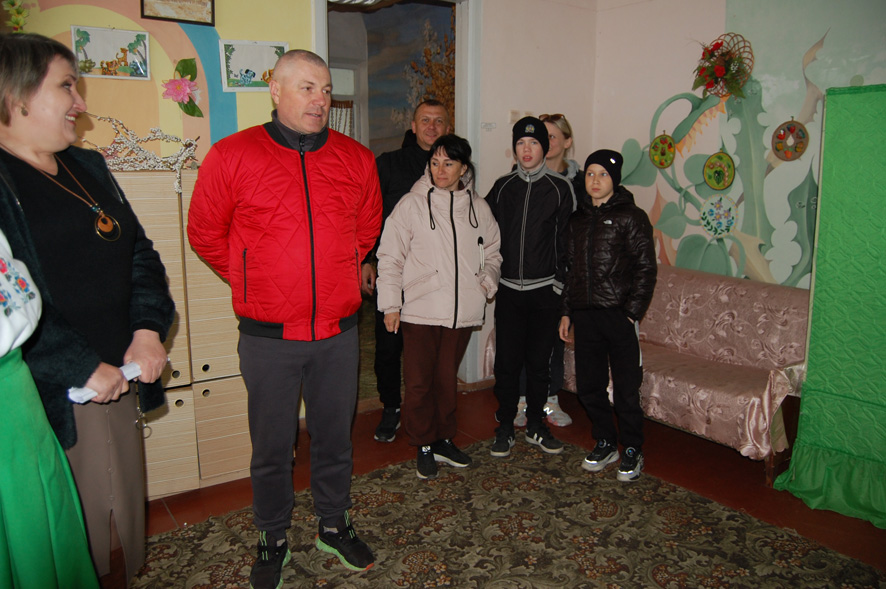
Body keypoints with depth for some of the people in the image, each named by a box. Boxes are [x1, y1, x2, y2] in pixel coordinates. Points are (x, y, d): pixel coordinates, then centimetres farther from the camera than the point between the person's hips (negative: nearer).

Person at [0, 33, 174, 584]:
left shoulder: (88, 166, 13)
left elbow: (138, 251, 12)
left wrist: (149, 328, -2)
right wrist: (83, 368, -17)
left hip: (120, 379, 7)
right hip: (53, 396, -7)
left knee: (127, 502, 19)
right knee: (76, 527, 6)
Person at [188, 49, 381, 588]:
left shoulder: (356, 159, 3)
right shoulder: (232, 156, -6)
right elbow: (205, 232, 5)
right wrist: (251, 282, 9)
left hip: (339, 331, 3)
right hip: (268, 336, -2)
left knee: (335, 436, 17)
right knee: (272, 445, 12)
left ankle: (335, 524, 38)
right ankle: (273, 539, 33)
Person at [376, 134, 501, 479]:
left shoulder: (477, 207, 8)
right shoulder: (412, 204, -4)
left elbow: (492, 250, 22)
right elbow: (390, 257, -4)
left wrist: (487, 281, 5)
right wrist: (390, 304, -9)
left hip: (462, 311, 3)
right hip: (420, 309, -3)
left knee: (447, 378, 15)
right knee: (419, 382, 3)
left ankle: (443, 440, 31)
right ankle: (423, 447, 20)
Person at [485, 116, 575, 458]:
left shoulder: (560, 188, 0)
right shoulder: (502, 187, 7)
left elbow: (568, 238, 0)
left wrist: (562, 281, -4)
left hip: (545, 290, -1)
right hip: (508, 289, 1)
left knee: (539, 362, 8)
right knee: (506, 362, 3)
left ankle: (535, 426, 23)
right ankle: (505, 428, 17)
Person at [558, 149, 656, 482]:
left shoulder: (631, 217, -3)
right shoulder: (578, 220, 14)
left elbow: (646, 269, -5)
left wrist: (632, 312, -12)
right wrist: (567, 311, 13)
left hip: (619, 314, -5)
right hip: (584, 314, 5)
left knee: (626, 389, 1)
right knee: (588, 385, 10)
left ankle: (632, 451, 18)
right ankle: (605, 444, 28)